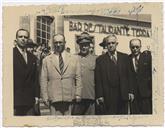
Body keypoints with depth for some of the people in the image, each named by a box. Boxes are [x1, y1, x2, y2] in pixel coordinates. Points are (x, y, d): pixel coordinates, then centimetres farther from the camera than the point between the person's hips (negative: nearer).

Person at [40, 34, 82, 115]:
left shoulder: (74, 59, 12)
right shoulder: (46, 60, 10)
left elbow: (78, 78, 10)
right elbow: (43, 80, 7)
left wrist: (78, 95, 2)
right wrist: (45, 98, 0)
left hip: (70, 98, 1)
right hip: (54, 99, -1)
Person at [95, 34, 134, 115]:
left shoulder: (124, 57, 12)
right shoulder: (100, 59, 5)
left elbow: (129, 75, 10)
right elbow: (98, 79, 2)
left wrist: (130, 91, 3)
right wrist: (99, 95, -6)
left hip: (123, 95, 2)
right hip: (108, 96, -2)